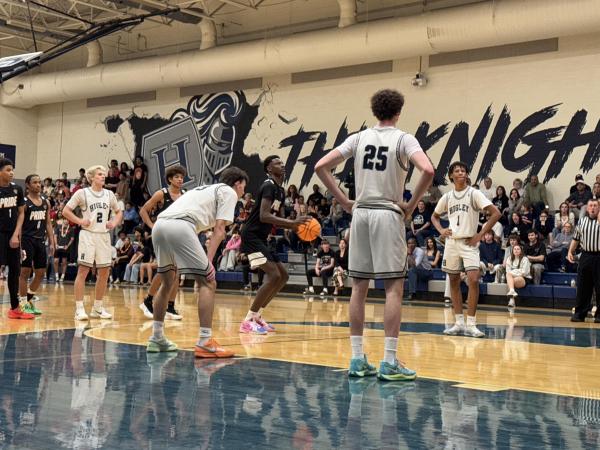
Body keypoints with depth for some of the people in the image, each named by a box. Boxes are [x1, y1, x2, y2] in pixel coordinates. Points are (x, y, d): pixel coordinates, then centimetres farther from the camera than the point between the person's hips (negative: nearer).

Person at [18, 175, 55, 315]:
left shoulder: (46, 202, 10)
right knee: (25, 271, -4)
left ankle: (29, 300, 22)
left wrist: (51, 242, 8)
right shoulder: (24, 202, -8)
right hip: (27, 239, -6)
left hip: (40, 240, 6)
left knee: (40, 273, 8)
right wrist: (19, 243, -16)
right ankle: (24, 304, 4)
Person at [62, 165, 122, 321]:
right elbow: (66, 211, -2)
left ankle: (98, 308, 17)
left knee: (104, 272, 6)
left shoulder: (109, 194, 10)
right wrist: (80, 221, -12)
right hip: (88, 235, -5)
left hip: (104, 235, 5)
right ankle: (79, 309, -5)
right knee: (83, 270, -7)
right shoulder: (82, 193, -3)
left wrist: (114, 223, 3)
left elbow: (118, 212, 22)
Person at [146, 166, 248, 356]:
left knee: (168, 282, 24)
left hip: (159, 225, 8)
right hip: (180, 227, -8)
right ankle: (205, 342, -7)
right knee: (207, 283, -1)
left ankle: (157, 338, 28)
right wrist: (209, 261, -5)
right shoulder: (229, 192, 14)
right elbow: (219, 230, 2)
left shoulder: (206, 189, 36)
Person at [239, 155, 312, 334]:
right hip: (251, 235, -10)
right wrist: (292, 222, -29)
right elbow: (264, 216, -27)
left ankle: (257, 315, 16)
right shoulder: (269, 186, -15)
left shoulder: (280, 191, 15)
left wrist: (296, 226, 1)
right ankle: (248, 321, -13)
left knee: (283, 276, 11)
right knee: (274, 275, -18)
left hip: (261, 238, 10)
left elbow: (278, 220, 20)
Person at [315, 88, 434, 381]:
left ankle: (357, 359, 11)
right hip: (388, 214, -4)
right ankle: (389, 362, -4)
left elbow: (321, 166, 4)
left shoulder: (359, 138, 8)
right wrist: (411, 205, -7)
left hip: (360, 214, 4)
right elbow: (427, 170, -20)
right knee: (394, 288, -1)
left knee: (359, 287, 8)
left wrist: (344, 202, 7)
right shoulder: (403, 139, -3)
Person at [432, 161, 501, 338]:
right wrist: (441, 230, 3)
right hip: (451, 242, 5)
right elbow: (434, 216, 23)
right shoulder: (447, 197, 8)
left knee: (473, 280, -17)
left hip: (469, 243, -5)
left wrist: (480, 235, -12)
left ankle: (471, 324, -13)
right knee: (454, 282, 7)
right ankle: (459, 323, 16)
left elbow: (495, 213, -10)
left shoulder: (474, 194, -5)